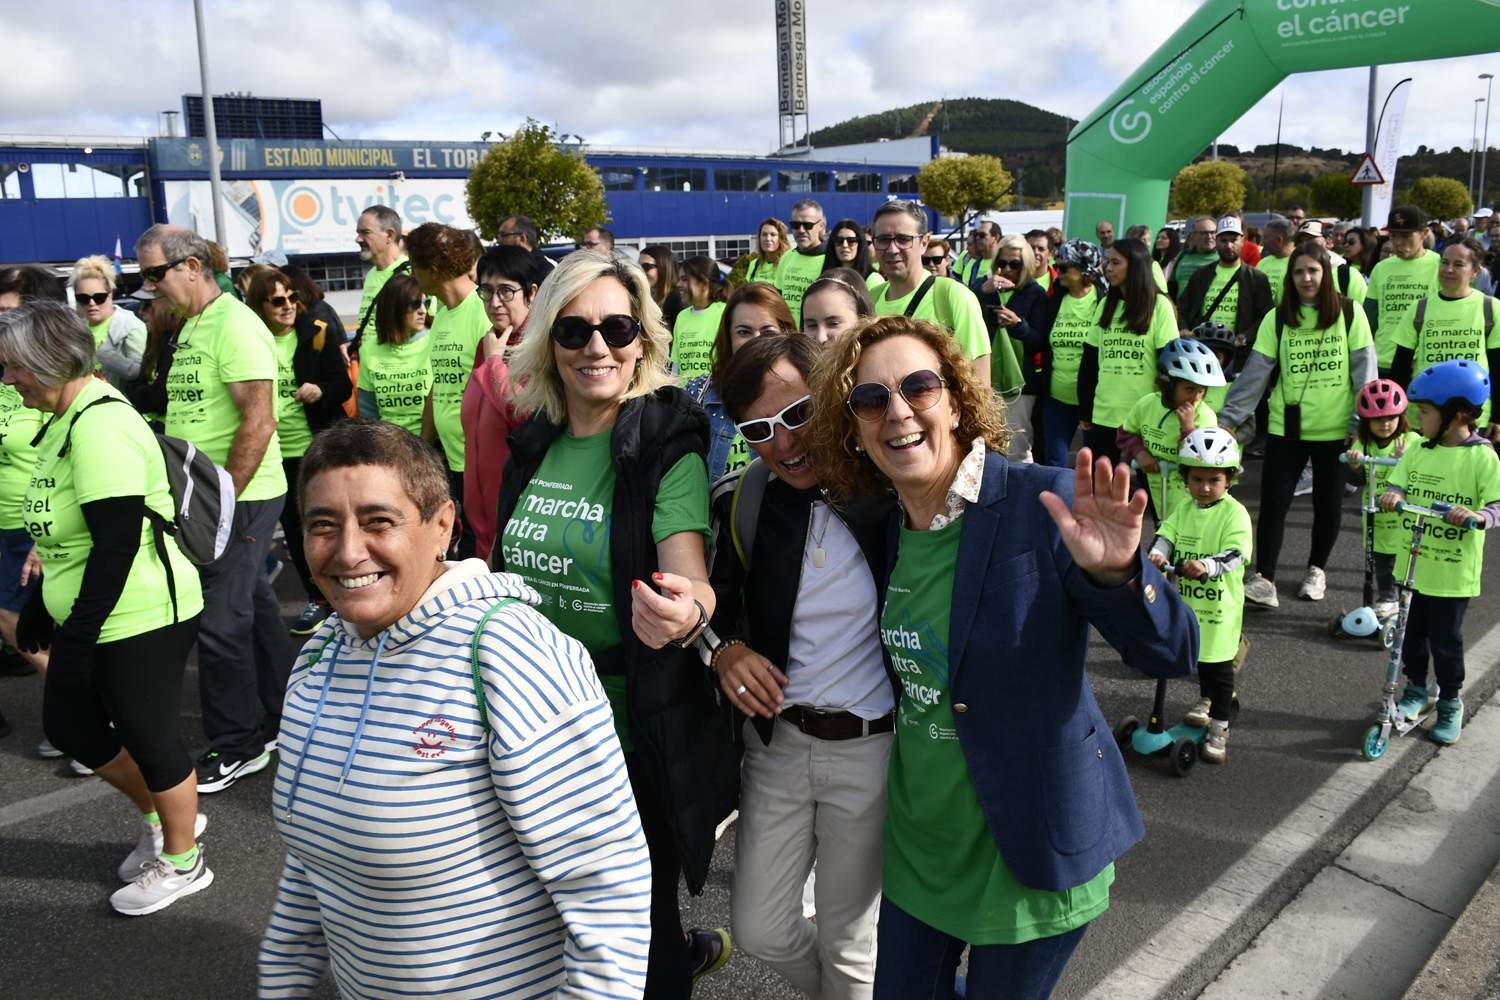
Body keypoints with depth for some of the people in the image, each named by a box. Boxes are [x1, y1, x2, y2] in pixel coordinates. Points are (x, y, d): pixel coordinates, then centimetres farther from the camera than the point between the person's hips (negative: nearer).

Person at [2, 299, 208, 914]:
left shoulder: (100, 424, -21)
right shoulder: (65, 420, 11)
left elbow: (118, 541, -24)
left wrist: (79, 633, -20)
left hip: (140, 621, -10)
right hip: (88, 618, 10)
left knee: (148, 738, 5)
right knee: (68, 726, 18)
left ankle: (183, 861, 25)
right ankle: (159, 818, 37)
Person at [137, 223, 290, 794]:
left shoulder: (235, 325, -16)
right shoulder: (190, 328, 14)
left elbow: (258, 423, -22)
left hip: (242, 498, -9)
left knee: (221, 621, -3)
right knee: (253, 607, 17)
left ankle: (238, 744, 12)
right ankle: (278, 719, 30)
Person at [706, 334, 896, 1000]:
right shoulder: (741, 504, -2)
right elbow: (717, 602, 8)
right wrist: (724, 651, -9)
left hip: (871, 747, -4)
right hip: (776, 740, 4)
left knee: (849, 946, 12)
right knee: (759, 932, 16)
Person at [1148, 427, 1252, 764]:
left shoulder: (1235, 513, -14)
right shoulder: (1184, 510, 4)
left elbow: (1236, 554, -25)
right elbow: (1166, 535, -5)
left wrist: (1206, 566, -42)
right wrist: (1158, 554, -28)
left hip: (1220, 604, -6)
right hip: (1187, 600, 6)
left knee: (1219, 663, 2)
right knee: (1198, 657, 24)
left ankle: (1219, 727, 13)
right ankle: (1206, 701, 48)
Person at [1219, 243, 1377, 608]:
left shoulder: (1350, 314, -2)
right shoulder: (1277, 319, 0)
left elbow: (1364, 370, -2)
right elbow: (1255, 372, -4)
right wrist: (1228, 417, -10)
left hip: (1335, 428, 0)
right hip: (1286, 427, 0)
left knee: (1327, 505, 11)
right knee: (1273, 502, -4)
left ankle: (1316, 569, 31)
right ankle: (1263, 579, 3)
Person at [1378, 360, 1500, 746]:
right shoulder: (1417, 451, 3)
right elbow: (1398, 484, -2)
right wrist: (1392, 495, -25)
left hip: (1453, 572, -4)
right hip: (1412, 563, 4)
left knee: (1445, 641, 7)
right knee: (1411, 633, 16)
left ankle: (1450, 703, 27)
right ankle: (1416, 690, 36)